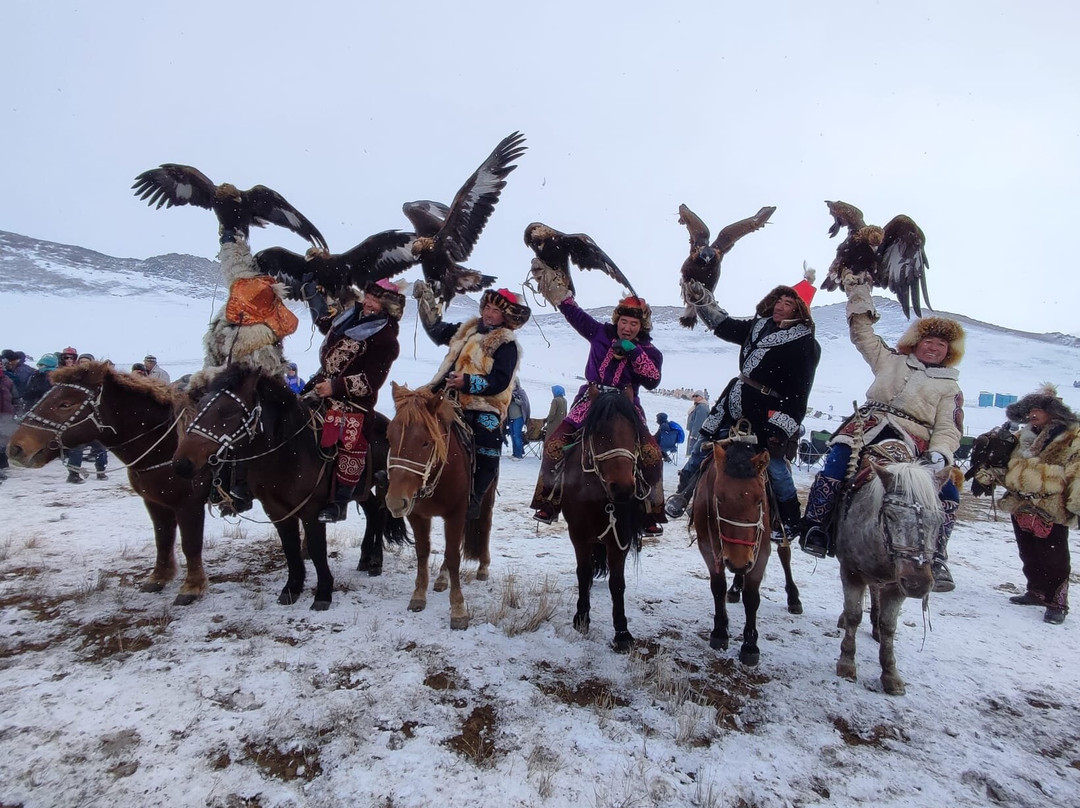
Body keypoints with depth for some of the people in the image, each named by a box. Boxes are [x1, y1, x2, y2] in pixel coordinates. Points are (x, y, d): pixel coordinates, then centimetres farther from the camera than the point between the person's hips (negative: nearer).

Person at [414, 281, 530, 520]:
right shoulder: (467, 330, 16)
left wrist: (467, 382, -25)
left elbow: (499, 382, -15)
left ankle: (475, 497, -8)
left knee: (487, 450, -21)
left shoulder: (506, 345, -4)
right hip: (449, 397, 7)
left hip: (483, 405, -6)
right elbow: (437, 330, 30)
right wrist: (425, 299, 26)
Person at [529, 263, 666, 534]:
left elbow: (653, 381, -11)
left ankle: (651, 512, -2)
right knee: (555, 444, -13)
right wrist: (548, 274, 5)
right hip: (591, 402, 1)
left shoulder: (648, 351, 4)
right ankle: (550, 502, 5)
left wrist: (635, 353, -20)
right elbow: (572, 310, 8)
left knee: (651, 453, -20)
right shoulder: (601, 333, 6)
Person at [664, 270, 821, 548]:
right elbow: (725, 325, 18)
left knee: (775, 465, -6)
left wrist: (784, 427, -17)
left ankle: (790, 523, 10)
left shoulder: (806, 345, -6)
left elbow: (799, 392, -11)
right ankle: (681, 496, 19)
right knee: (705, 443, 7)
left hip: (769, 410, -6)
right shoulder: (760, 324, 11)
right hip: (736, 398, 6)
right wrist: (702, 299, 7)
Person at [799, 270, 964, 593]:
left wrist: (940, 454, -11)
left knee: (948, 493, -18)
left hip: (913, 443, 1)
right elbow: (862, 333, 24)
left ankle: (936, 558, -6)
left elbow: (948, 429, 10)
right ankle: (814, 527, -21)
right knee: (836, 463, -28)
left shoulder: (949, 386, 20)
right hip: (870, 426, -1)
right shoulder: (891, 360, 22)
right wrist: (858, 292, 23)